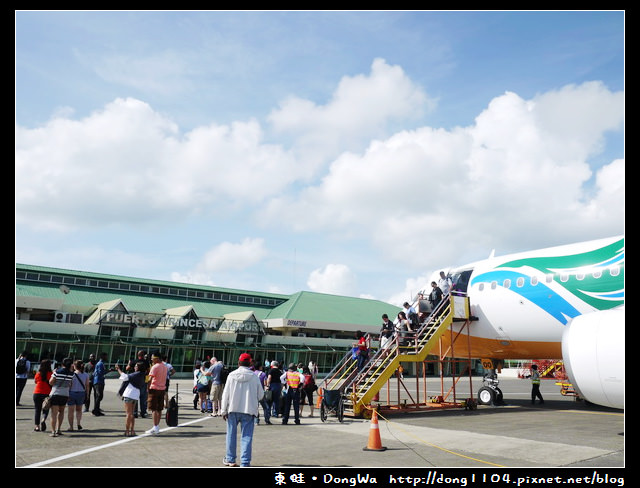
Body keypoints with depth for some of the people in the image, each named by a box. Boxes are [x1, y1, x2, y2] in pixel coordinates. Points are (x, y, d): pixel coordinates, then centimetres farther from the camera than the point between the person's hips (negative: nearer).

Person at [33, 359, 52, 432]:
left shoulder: (38, 374, 0)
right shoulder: (51, 374, -9)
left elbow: (35, 381, 16)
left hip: (37, 393, 2)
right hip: (47, 394, -2)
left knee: (37, 410, 11)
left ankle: (37, 426, 9)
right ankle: (43, 419, -18)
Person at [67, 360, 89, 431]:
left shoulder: (72, 374, -11)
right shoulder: (86, 375, -2)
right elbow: (87, 386, 1)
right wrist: (86, 395, 11)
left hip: (72, 393, -3)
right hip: (81, 393, 3)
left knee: (71, 411, 9)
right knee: (79, 409, 20)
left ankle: (71, 427, 11)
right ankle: (78, 423, 2)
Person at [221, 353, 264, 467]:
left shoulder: (232, 375, -3)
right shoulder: (254, 377, -5)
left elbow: (225, 394, -1)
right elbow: (260, 395, 2)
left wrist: (223, 410, 5)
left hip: (233, 410, 1)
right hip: (248, 410, -1)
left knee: (231, 434, 14)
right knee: (246, 436, 2)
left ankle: (230, 459, 24)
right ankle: (245, 462, 0)